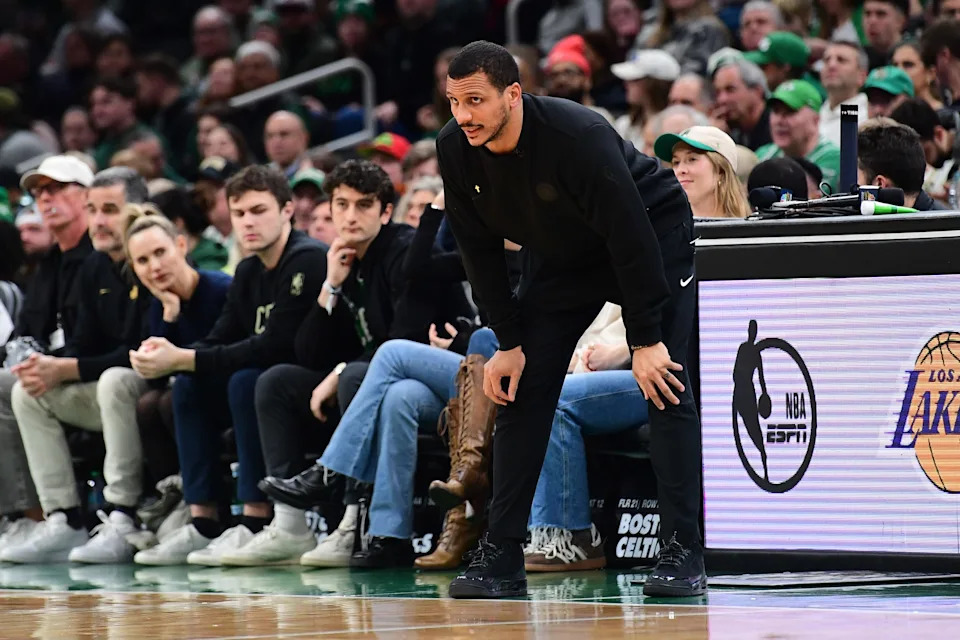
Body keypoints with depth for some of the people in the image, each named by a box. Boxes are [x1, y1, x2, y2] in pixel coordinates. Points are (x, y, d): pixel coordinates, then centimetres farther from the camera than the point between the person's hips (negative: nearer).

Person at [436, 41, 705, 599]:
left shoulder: (578, 136, -36)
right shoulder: (455, 151, -18)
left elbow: (631, 237, -31)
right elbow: (480, 248, -7)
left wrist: (646, 340, -29)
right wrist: (509, 342, -10)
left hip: (653, 239, -6)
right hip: (561, 256, 6)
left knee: (664, 384, -17)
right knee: (521, 389, -2)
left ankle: (684, 554, -16)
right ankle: (501, 556, 0)